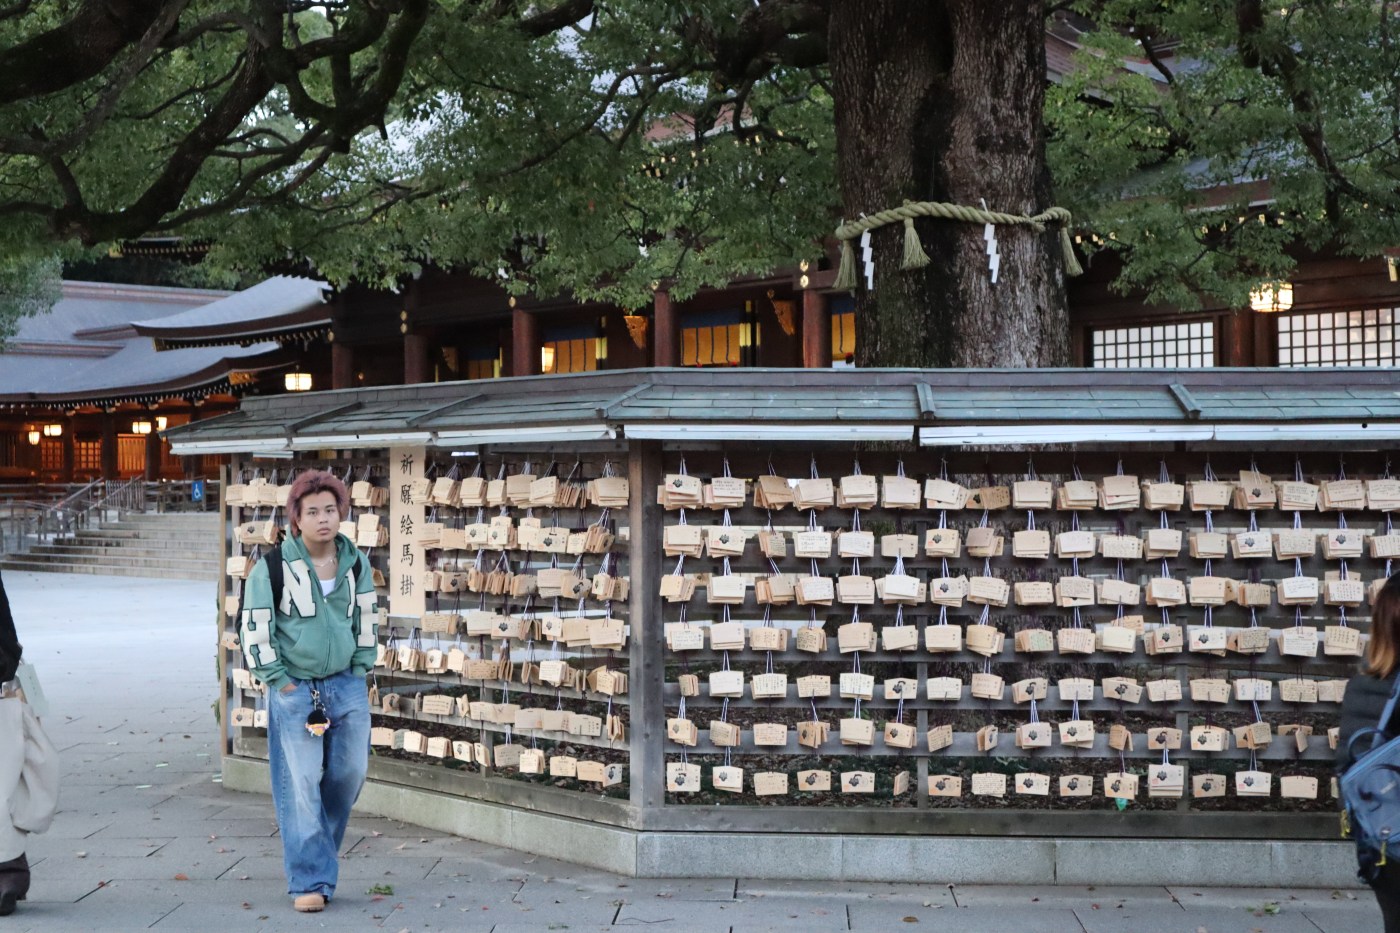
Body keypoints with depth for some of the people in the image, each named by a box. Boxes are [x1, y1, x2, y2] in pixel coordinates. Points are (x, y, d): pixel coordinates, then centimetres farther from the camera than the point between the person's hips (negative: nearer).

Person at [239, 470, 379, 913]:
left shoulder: (356, 563, 3)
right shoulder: (274, 566, -10)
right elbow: (254, 628, -7)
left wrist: (359, 674, 9)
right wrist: (282, 682, -7)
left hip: (347, 686, 5)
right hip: (294, 690, -4)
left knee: (350, 773, 9)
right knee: (300, 785, -4)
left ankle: (316, 847, 33)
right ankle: (311, 881, 3)